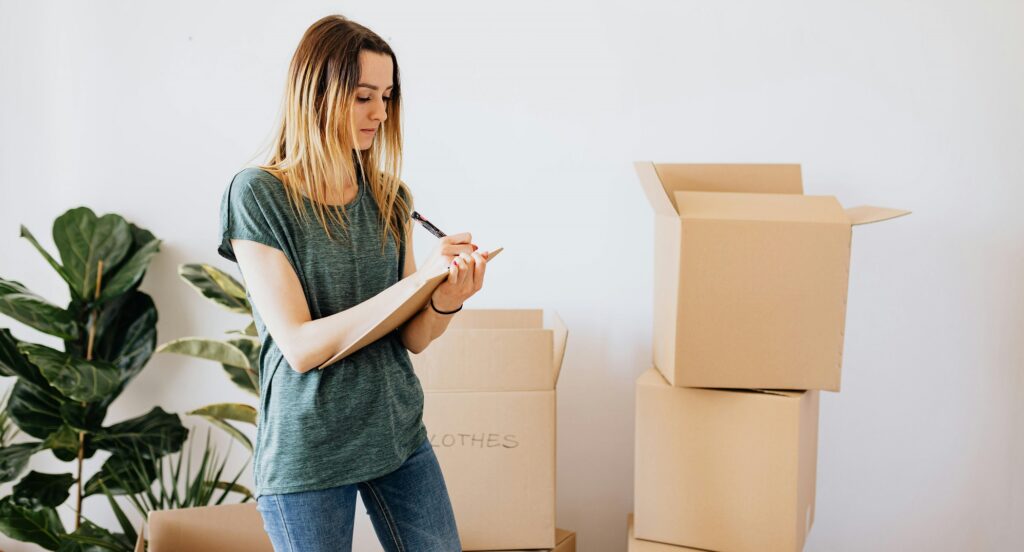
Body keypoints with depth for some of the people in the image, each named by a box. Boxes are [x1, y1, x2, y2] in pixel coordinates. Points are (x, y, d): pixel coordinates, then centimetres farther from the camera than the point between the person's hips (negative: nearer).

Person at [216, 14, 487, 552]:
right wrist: (416, 279, -24)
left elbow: (413, 338, 4)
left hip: (398, 433, 5)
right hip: (307, 452, -4)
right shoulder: (258, 194, -11)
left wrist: (446, 299, -19)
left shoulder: (390, 197, 4)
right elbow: (300, 347, -18)